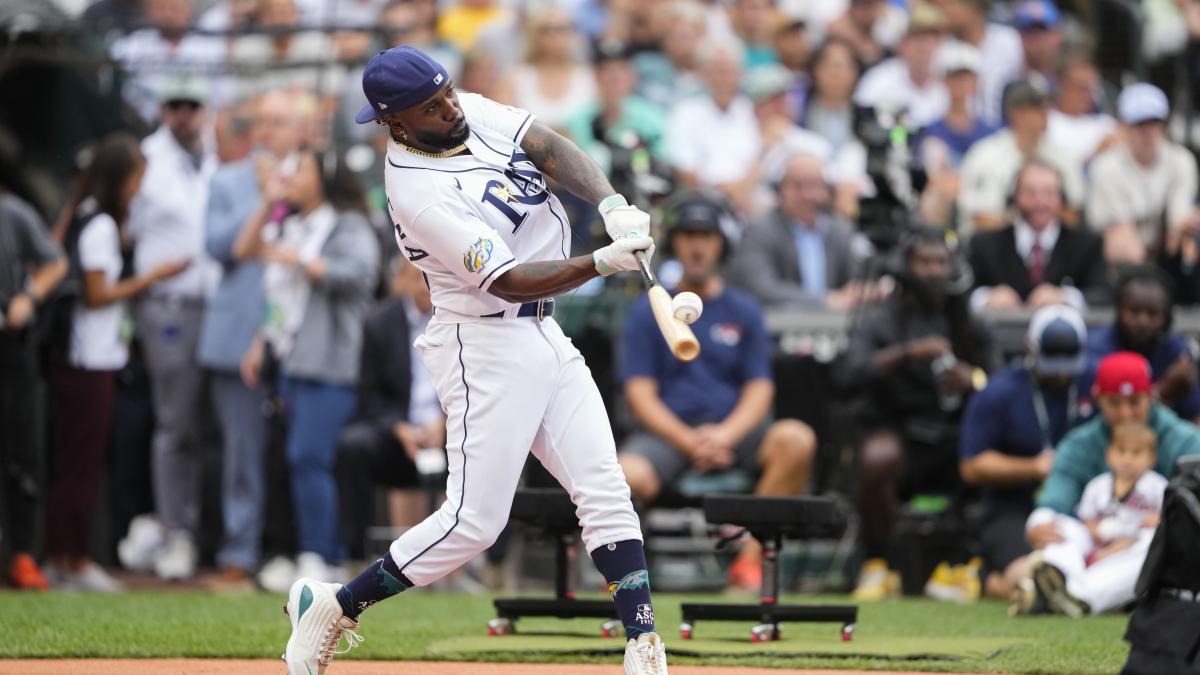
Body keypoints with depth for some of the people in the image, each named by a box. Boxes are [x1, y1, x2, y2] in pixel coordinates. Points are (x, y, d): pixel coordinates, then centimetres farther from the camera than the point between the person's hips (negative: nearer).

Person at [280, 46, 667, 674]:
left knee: (606, 492, 0)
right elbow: (508, 281, -27)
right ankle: (331, 607, 6)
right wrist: (602, 262, -38)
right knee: (474, 520, -8)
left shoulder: (473, 112, 1)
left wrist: (612, 205, -26)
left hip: (543, 337, 8)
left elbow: (552, 150, -8)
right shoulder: (418, 192, -23)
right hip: (487, 346, -8)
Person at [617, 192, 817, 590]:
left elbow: (759, 390, 5)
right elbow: (640, 394, 0)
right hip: (668, 432, -2)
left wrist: (724, 435, -16)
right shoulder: (648, 313, 9)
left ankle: (752, 557, -27)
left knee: (797, 440, -30)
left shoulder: (744, 311, 13)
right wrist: (687, 441, -17)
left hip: (733, 430, 2)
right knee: (626, 474, -37)